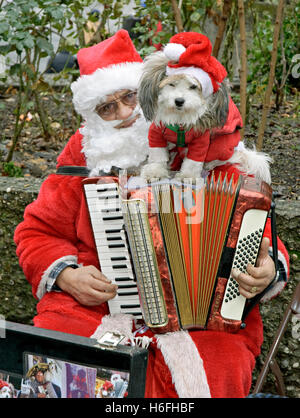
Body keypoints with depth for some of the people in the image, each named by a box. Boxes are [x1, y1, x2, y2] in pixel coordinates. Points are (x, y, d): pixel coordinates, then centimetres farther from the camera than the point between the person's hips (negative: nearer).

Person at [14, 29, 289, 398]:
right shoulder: (84, 155, 6)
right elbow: (38, 231, 11)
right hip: (95, 303, 1)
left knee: (216, 371, -28)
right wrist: (67, 275, -9)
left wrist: (266, 269, -18)